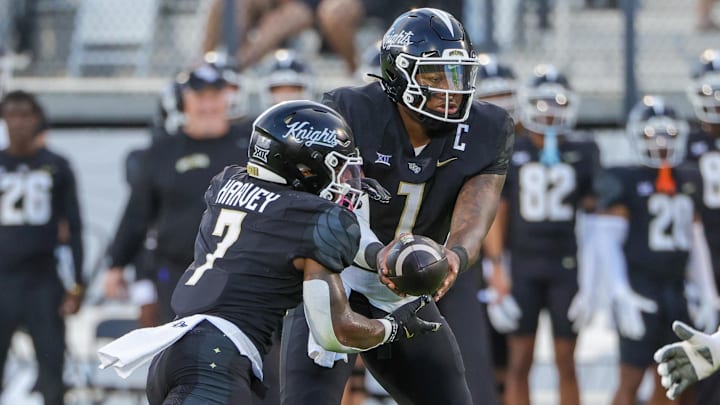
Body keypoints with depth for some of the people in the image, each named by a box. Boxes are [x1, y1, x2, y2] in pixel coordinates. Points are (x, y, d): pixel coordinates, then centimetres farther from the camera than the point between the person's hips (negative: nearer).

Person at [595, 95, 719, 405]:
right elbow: (606, 240, -10)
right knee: (631, 379, -7)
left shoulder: (688, 181, 14)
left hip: (675, 289, 6)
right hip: (639, 290, -6)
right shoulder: (624, 182, -5)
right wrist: (622, 295, -19)